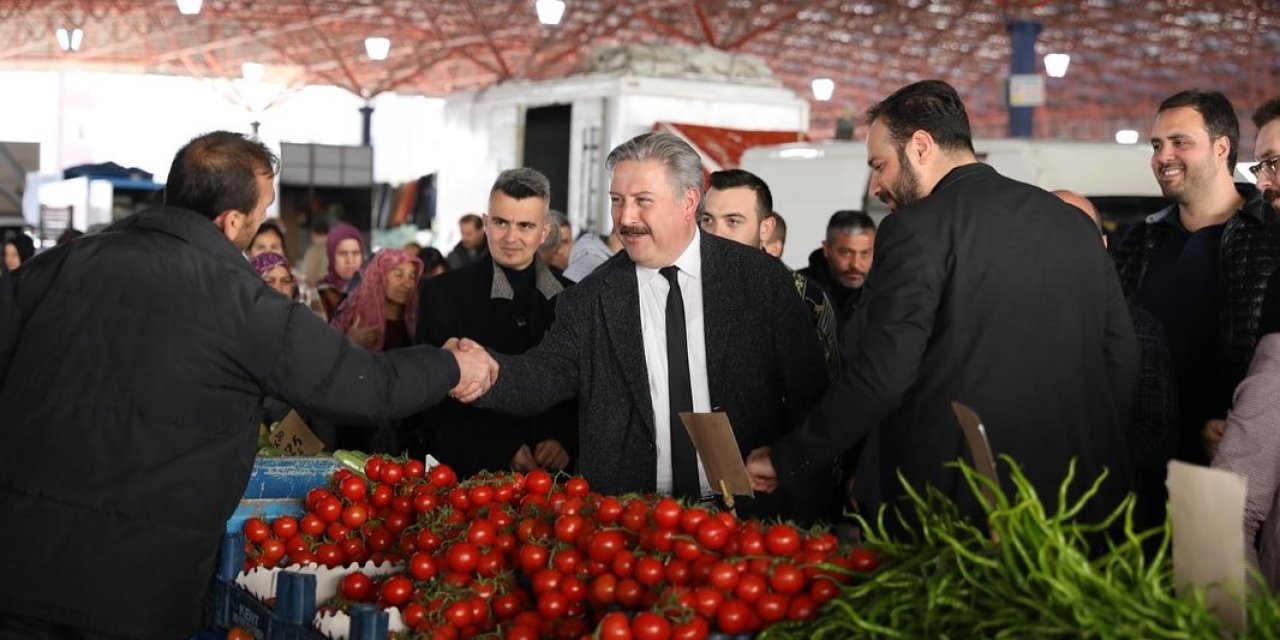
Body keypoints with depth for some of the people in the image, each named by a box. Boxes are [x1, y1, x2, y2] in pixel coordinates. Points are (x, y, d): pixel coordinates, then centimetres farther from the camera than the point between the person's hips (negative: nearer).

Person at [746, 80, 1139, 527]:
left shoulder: (918, 228, -9)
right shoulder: (1074, 223, 10)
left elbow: (880, 376, -15)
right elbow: (1122, 360, 11)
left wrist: (785, 459, -5)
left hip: (961, 502, -6)